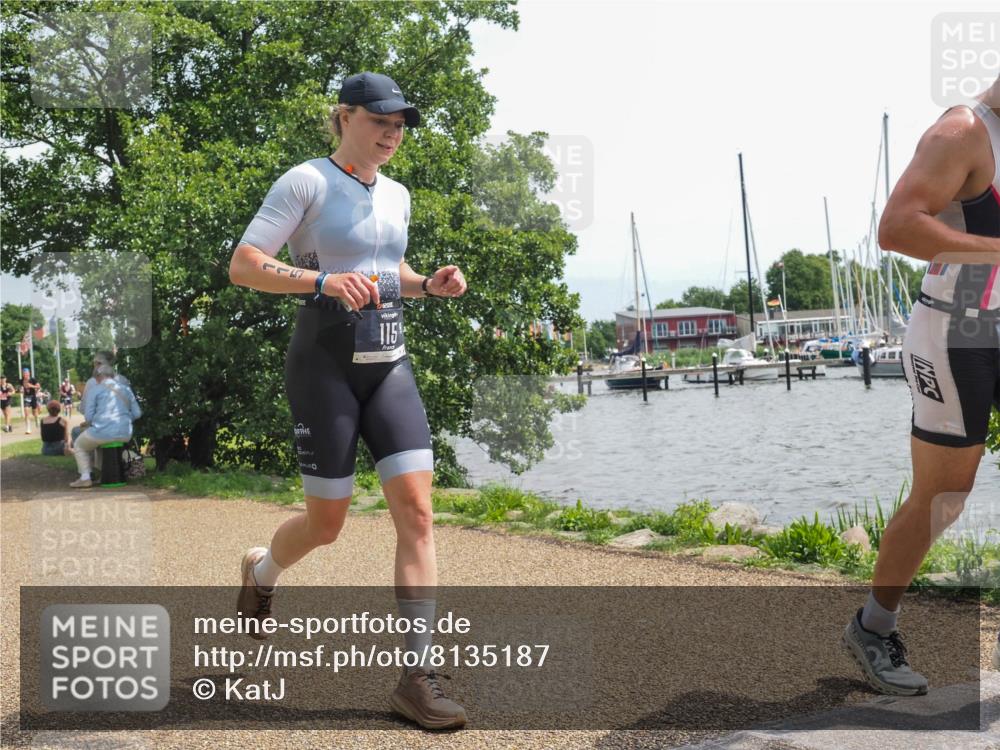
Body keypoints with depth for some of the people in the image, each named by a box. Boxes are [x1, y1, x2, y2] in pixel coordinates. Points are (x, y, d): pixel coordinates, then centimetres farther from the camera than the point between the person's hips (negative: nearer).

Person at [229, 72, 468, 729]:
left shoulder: (397, 196, 14)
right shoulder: (306, 182, -6)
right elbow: (242, 266, -12)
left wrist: (431, 284, 7)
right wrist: (324, 281, -26)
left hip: (390, 363, 6)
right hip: (325, 360, -5)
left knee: (417, 508, -9)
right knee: (327, 523, 1)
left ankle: (417, 675, -7)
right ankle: (262, 570, 38)